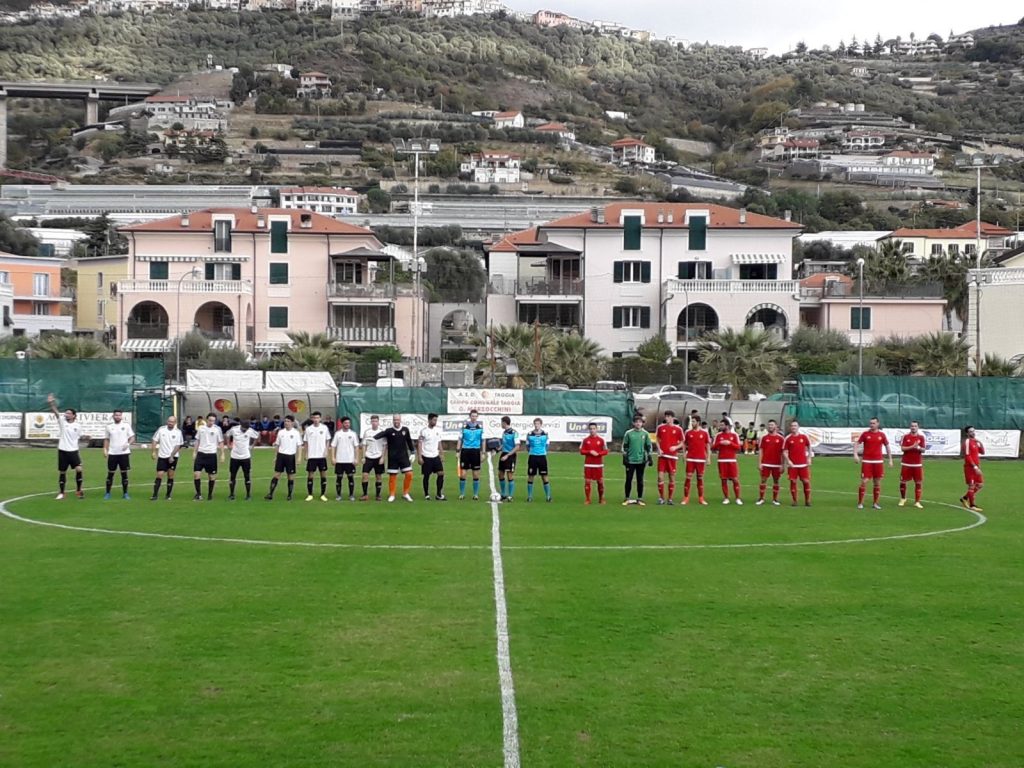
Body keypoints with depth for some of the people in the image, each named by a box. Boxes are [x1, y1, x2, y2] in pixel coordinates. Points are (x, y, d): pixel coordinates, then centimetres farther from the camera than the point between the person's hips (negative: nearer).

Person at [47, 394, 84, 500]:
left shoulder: (78, 426, 1)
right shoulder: (62, 421, -3)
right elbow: (56, 412, -20)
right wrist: (51, 403, -33)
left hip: (73, 451, 0)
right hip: (62, 451, 0)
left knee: (79, 469, -14)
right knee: (62, 472, 5)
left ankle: (78, 490, 2)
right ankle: (61, 493, 17)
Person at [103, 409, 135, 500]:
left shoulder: (126, 425, 3)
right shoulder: (109, 427, 7)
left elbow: (132, 437, 3)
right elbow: (106, 439, 12)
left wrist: (128, 443, -16)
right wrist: (105, 449, -1)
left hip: (124, 453, -1)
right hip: (112, 453, 1)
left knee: (124, 473, 2)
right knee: (110, 473, 4)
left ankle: (125, 493, 9)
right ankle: (107, 493, 12)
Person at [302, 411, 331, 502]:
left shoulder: (324, 428, 1)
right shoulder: (308, 429, 0)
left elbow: (328, 440, 8)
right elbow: (305, 443, 5)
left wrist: (326, 450, -5)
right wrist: (306, 454, -1)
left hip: (322, 455, 0)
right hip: (311, 456, 0)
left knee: (323, 474, 2)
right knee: (310, 474, 1)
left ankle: (323, 494, 11)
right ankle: (309, 495, 9)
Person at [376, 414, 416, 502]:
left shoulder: (405, 430, 3)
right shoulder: (389, 431, -6)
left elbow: (409, 441, 13)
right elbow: (381, 435, -22)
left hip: (404, 456, 2)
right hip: (392, 458, -2)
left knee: (409, 474, -5)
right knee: (392, 476, 2)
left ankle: (405, 493, 10)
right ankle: (391, 495, 14)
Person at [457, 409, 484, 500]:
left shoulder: (480, 427, 3)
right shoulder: (464, 426, 1)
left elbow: (483, 440, 8)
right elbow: (460, 439, 6)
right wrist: (458, 451, 0)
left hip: (476, 451, 1)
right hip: (465, 451, -1)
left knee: (476, 474, 4)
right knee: (463, 474, -1)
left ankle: (476, 494, 13)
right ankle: (462, 493, 9)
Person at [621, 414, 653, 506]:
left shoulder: (645, 433, 4)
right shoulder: (628, 433, 1)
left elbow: (649, 446, 10)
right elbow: (624, 446, 4)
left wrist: (649, 457, 3)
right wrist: (624, 457, -1)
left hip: (641, 460, 1)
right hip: (630, 460, -1)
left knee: (640, 480, 5)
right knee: (629, 480, 1)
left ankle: (640, 499, 12)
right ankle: (627, 499, 9)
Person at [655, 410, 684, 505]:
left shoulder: (678, 429, 2)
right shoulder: (660, 427, 7)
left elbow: (682, 443, 6)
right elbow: (657, 439, 15)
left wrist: (676, 447, -13)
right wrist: (659, 449, -2)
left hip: (673, 456, -1)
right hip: (662, 455, 1)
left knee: (672, 478, 3)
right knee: (660, 476, -6)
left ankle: (670, 498, 12)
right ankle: (661, 498, 4)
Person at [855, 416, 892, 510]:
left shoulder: (882, 435, 5)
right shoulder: (865, 434, 1)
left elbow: (887, 446, 12)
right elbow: (857, 443, 2)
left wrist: (890, 459, 8)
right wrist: (855, 454, -13)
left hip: (878, 461, 2)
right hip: (866, 461, -2)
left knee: (877, 483, 6)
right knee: (864, 481, -7)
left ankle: (876, 503, 15)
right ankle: (860, 503, 0)